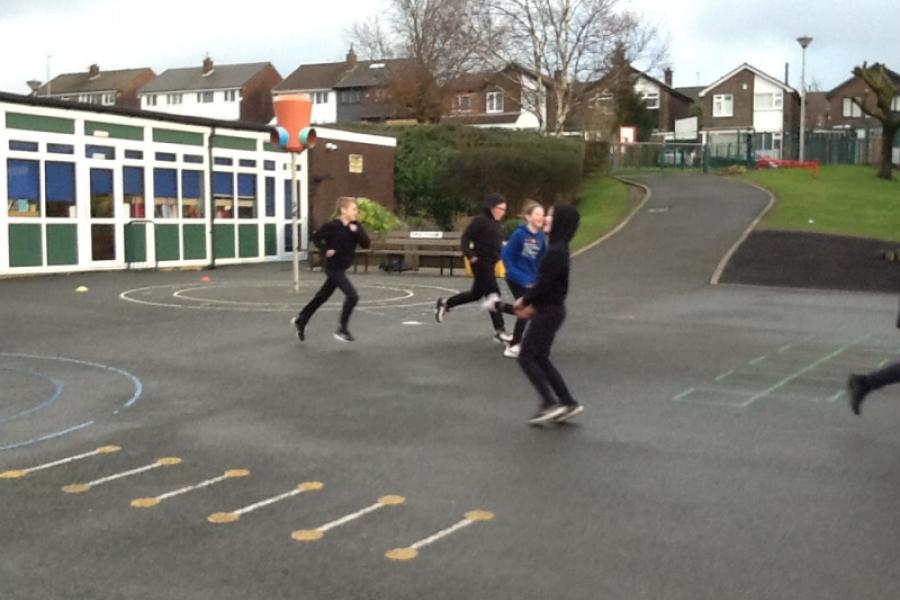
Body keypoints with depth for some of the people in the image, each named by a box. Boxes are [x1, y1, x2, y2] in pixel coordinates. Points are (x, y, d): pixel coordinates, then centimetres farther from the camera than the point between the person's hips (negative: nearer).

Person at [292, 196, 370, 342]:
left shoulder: (355, 227, 1)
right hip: (333, 268, -7)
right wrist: (325, 250, -17)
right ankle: (342, 330, -6)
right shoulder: (332, 226, -16)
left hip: (342, 268, 7)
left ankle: (300, 321, 37)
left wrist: (357, 232, -20)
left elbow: (366, 244, -7)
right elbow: (316, 237, -6)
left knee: (322, 297, 20)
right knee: (352, 296, -18)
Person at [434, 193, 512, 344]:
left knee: (476, 294, 18)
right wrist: (470, 255, -23)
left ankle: (444, 303, 33)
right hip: (480, 262, -9)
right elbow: (465, 238, -15)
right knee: (494, 294, -8)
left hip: (490, 263, 9)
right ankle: (499, 331, -2)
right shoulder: (480, 220, -14)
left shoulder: (498, 224, 12)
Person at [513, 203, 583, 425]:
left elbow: (543, 284, -22)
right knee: (541, 359, 15)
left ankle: (550, 403, -4)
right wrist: (533, 304, 15)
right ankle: (568, 403, 16)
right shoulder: (560, 249, 10)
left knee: (526, 358, -2)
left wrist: (524, 301, -7)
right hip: (551, 309, 9)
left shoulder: (556, 252, -21)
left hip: (548, 311, -9)